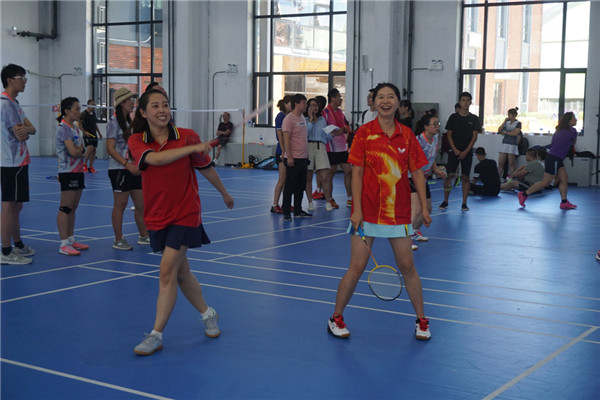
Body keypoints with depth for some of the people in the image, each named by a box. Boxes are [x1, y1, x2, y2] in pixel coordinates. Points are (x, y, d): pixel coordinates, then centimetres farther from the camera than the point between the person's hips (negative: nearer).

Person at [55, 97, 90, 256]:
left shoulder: (75, 128, 15)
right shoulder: (63, 128, -13)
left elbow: (81, 150, 10)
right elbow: (73, 152, -21)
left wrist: (80, 150, -12)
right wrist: (83, 152, -1)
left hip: (78, 171, 9)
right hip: (68, 172, -9)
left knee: (73, 208, 13)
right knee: (65, 208, -7)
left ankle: (71, 240, 19)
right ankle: (64, 244, -6)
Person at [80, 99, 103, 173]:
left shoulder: (94, 113, 14)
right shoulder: (84, 114, -8)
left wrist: (99, 132, 21)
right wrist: (85, 132, -19)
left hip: (94, 135, 7)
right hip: (87, 135, -7)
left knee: (94, 150, 4)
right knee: (90, 148, -21)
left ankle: (90, 167, 11)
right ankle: (84, 164, -5)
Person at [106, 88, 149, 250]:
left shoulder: (129, 122, 15)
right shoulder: (114, 122, -10)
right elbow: (110, 149, -17)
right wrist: (127, 164, -24)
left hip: (133, 169, 8)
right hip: (119, 169, -8)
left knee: (141, 204, 11)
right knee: (120, 205, -1)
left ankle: (144, 236, 23)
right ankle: (118, 240, 8)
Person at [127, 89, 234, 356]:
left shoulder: (187, 136, -6)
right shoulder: (136, 141, -4)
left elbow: (206, 168, 8)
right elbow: (155, 159, -26)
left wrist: (225, 194, 20)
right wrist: (193, 147, -33)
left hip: (185, 214, -3)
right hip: (157, 217, 3)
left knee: (167, 272, -11)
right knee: (181, 273, 13)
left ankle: (156, 335, -4)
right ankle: (208, 314, 35)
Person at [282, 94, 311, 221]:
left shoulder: (302, 118, 14)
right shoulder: (289, 119, -12)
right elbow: (286, 139, -17)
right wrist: (289, 156, -21)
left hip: (303, 158, 9)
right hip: (293, 159, -9)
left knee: (301, 186, 13)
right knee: (290, 186, -3)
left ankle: (298, 211, 22)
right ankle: (286, 213, 4)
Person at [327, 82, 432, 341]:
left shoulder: (407, 135, 4)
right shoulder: (364, 133, -3)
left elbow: (417, 173, 7)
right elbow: (357, 173, -5)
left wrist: (424, 208, 1)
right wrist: (357, 209, -12)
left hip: (399, 212, 2)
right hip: (367, 212, -2)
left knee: (407, 266, 6)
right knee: (357, 267, -2)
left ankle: (421, 321, 20)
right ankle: (336, 318, 14)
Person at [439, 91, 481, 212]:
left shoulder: (474, 119, 3)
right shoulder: (453, 117, 4)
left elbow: (474, 137, 1)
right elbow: (449, 135, 3)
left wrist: (465, 152, -9)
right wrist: (455, 150, -9)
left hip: (467, 152, 0)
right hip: (454, 151, 0)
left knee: (465, 177, 0)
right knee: (449, 175, -4)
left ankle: (464, 203, 6)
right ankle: (445, 201, 5)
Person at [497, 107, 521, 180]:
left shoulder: (518, 123, 0)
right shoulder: (507, 122, 14)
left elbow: (515, 133, -12)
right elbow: (499, 130, 6)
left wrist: (505, 132, -5)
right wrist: (504, 122, -1)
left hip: (512, 145, -5)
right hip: (504, 143, 5)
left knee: (511, 164, -3)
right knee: (500, 162, 0)